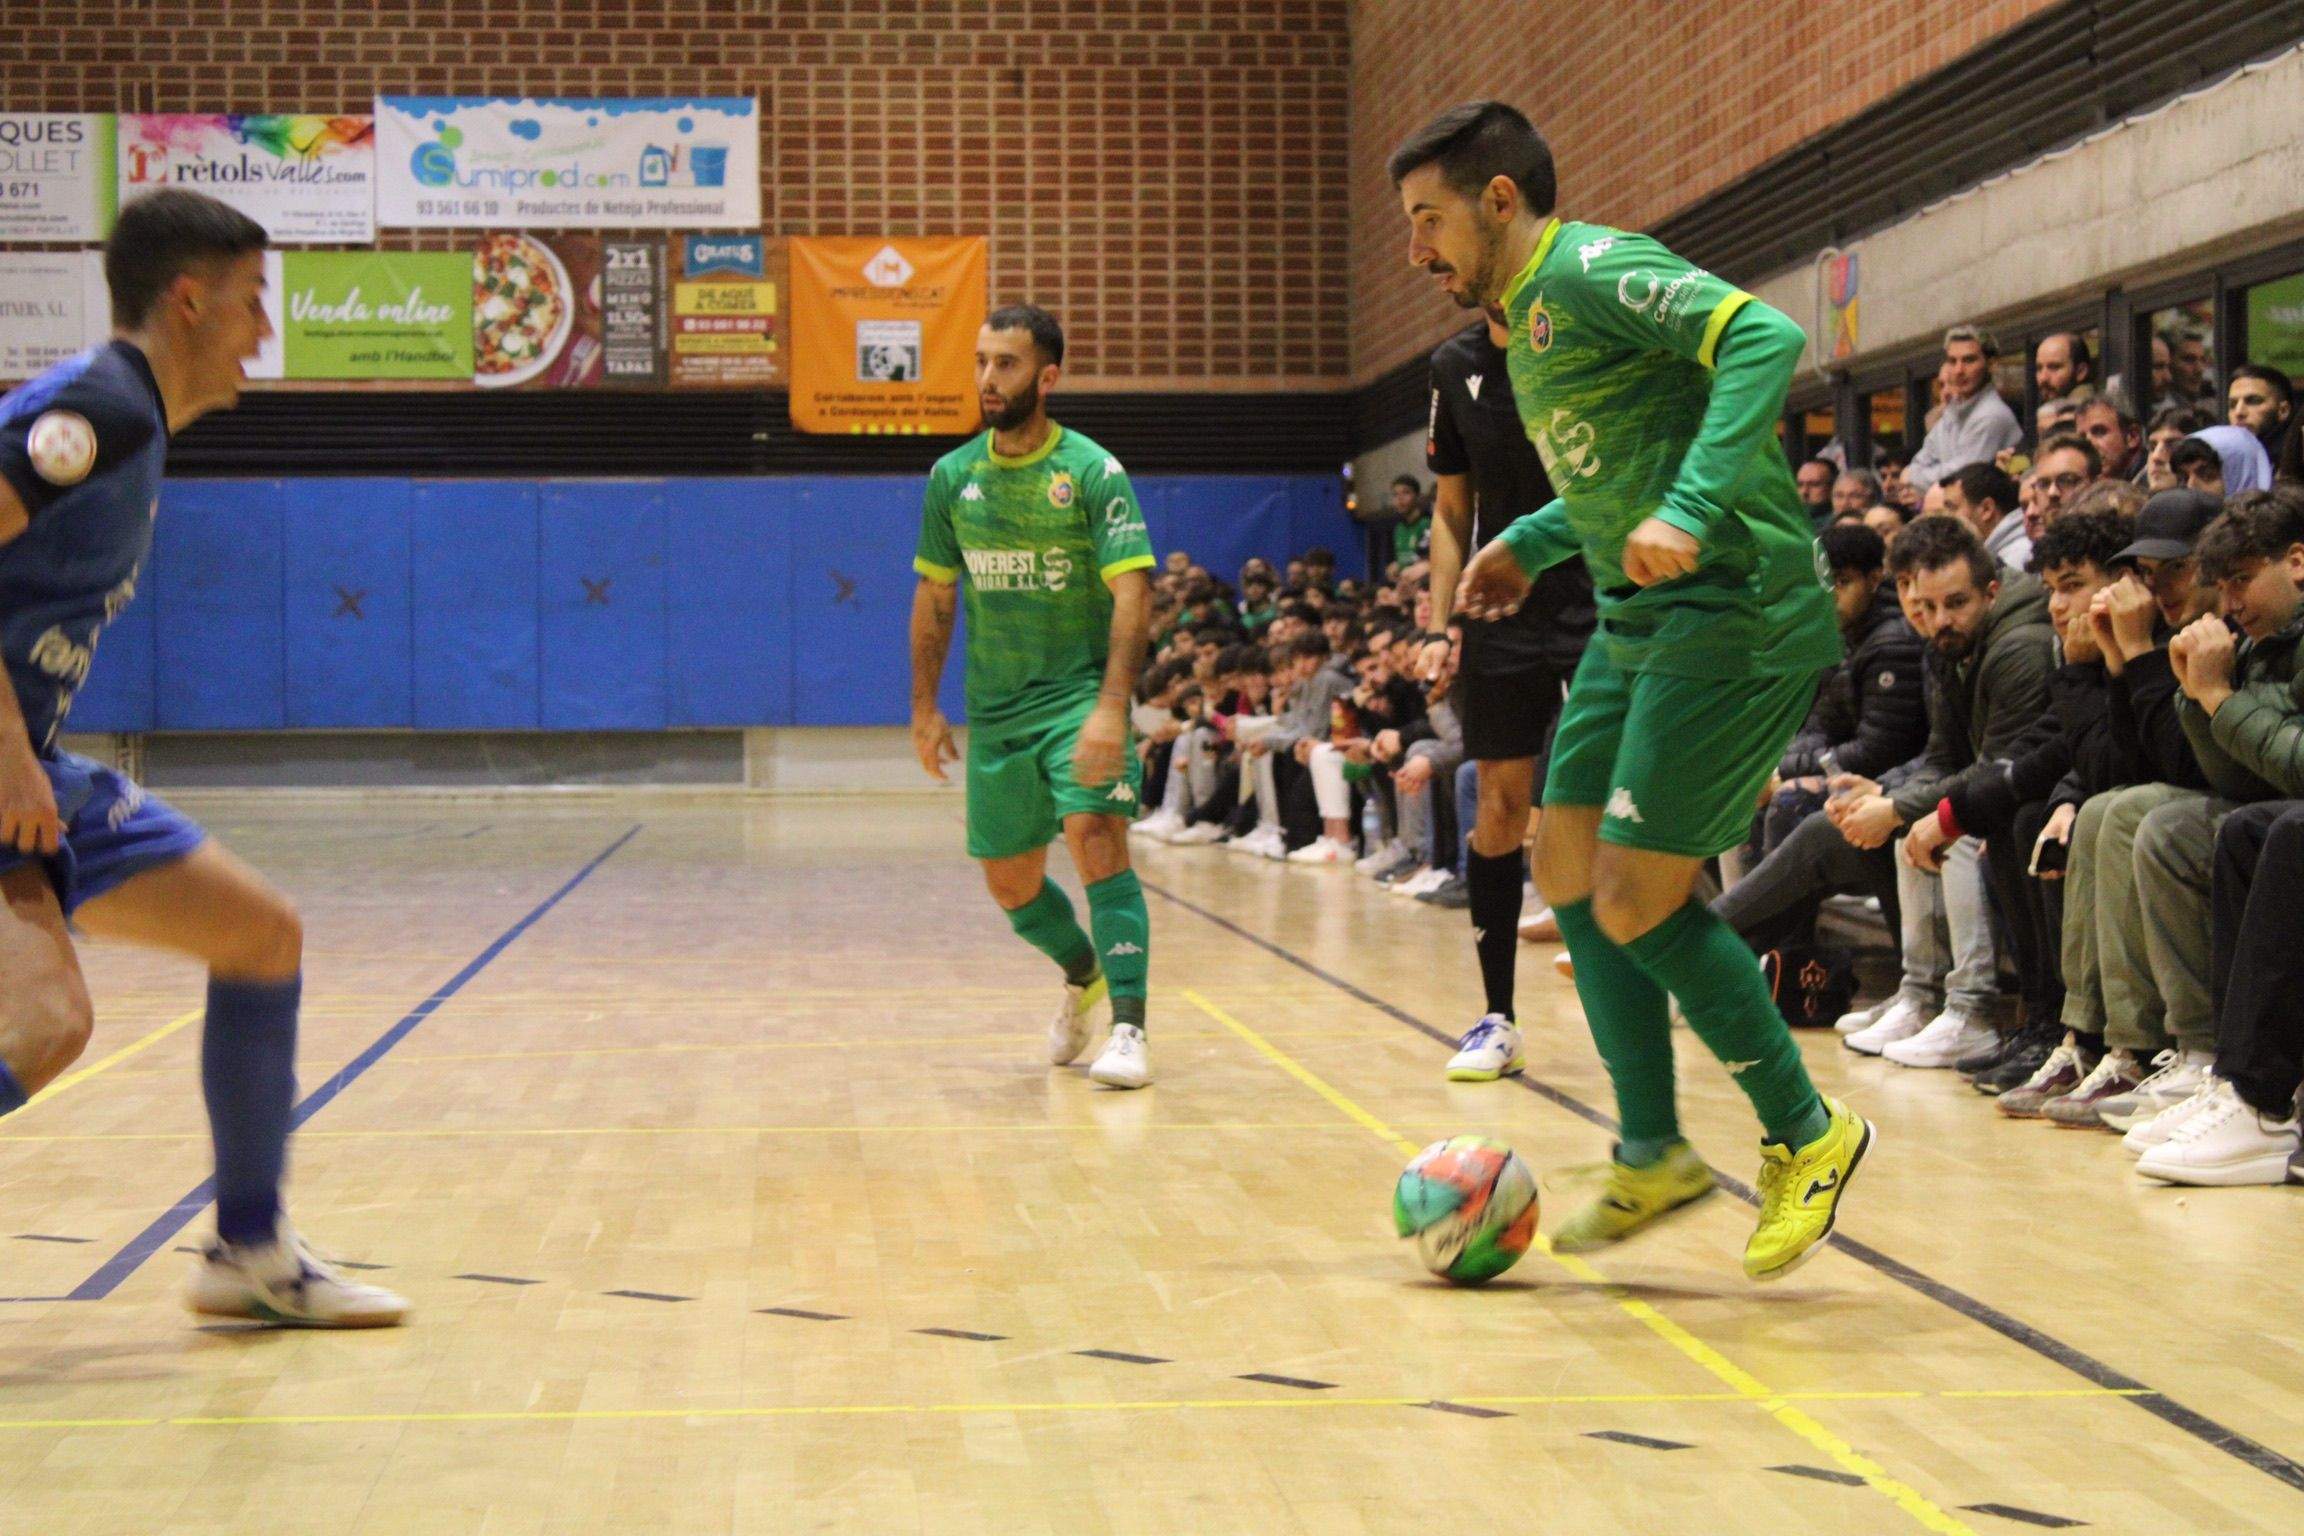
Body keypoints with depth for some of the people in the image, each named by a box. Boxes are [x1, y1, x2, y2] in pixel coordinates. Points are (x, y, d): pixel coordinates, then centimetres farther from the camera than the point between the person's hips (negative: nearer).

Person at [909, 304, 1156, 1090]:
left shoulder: (1093, 471, -11)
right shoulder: (953, 477, 4)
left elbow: (1131, 592, -18)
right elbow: (935, 595, 14)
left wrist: (1111, 708, -29)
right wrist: (925, 707, 11)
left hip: (1081, 693, -5)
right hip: (994, 708, 5)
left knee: (1095, 834, -24)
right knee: (1009, 879, 10)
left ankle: (1127, 1029, -21)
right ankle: (1084, 976, 39)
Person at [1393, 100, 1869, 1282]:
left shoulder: (1586, 271, -12)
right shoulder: (1527, 315, 18)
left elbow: (1765, 337, -26)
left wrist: (1690, 510, -33)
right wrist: (1531, 544, 21)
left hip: (1730, 612, -10)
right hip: (1639, 621, 10)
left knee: (1636, 904, -9)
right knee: (1567, 871, 11)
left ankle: (1804, 1133, 10)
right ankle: (1651, 1155, 20)